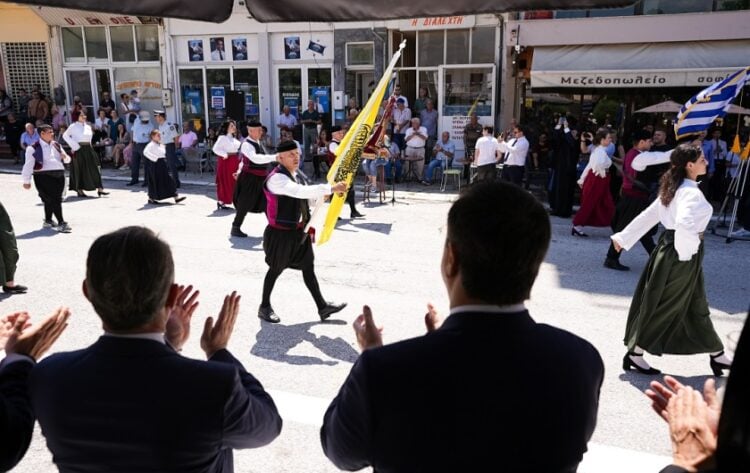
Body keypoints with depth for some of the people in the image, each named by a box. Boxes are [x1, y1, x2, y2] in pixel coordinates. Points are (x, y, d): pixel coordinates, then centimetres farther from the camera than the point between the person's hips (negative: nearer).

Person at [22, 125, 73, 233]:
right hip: (43, 176, -6)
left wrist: (65, 157, -1)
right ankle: (61, 223, -13)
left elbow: (67, 160, 24)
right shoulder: (34, 148, -4)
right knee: (53, 199, -12)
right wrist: (26, 181, -5)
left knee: (50, 200, 13)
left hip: (59, 174, 6)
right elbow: (28, 165, -4)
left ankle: (48, 221, 28)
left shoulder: (56, 145, 16)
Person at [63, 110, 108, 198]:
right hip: (79, 150, -5)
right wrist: (74, 146, -9)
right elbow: (65, 135, -4)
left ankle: (99, 189, -1)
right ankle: (80, 191, 8)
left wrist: (88, 144, 14)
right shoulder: (73, 126, -4)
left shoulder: (88, 127, 12)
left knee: (94, 169, -1)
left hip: (88, 149, 6)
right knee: (79, 170, 0)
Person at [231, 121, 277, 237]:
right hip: (250, 178, -9)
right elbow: (255, 158, -38)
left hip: (261, 178, 9)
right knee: (245, 204, 1)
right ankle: (235, 228, 16)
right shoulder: (247, 144, -19)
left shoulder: (257, 142, 10)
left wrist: (240, 171, 27)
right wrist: (274, 157, -42)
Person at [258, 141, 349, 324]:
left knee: (308, 267, 11)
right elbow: (301, 192, -36)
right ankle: (264, 307, 26)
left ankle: (322, 307, 19)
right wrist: (331, 188, -37)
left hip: (300, 230, 8)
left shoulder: (298, 174, 5)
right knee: (275, 269, 7)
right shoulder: (276, 178, -23)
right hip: (281, 232, -8)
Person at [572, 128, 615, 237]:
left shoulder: (597, 150, 13)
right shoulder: (601, 151, -17)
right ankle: (577, 226, 5)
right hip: (597, 180, -9)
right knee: (588, 204, -1)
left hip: (593, 178, 9)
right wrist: (602, 173, -19)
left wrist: (582, 179, 18)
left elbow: (589, 165, 16)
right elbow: (598, 164, -38)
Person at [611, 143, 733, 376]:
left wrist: (624, 238, 12)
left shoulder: (674, 189, 8)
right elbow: (684, 224, -37)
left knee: (696, 306, 19)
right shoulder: (692, 193, -20)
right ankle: (635, 354, 14)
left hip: (669, 248, 9)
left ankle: (717, 356, 34)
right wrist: (689, 250, -21)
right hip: (682, 254, -9)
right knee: (664, 306, 3)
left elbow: (647, 215, 10)